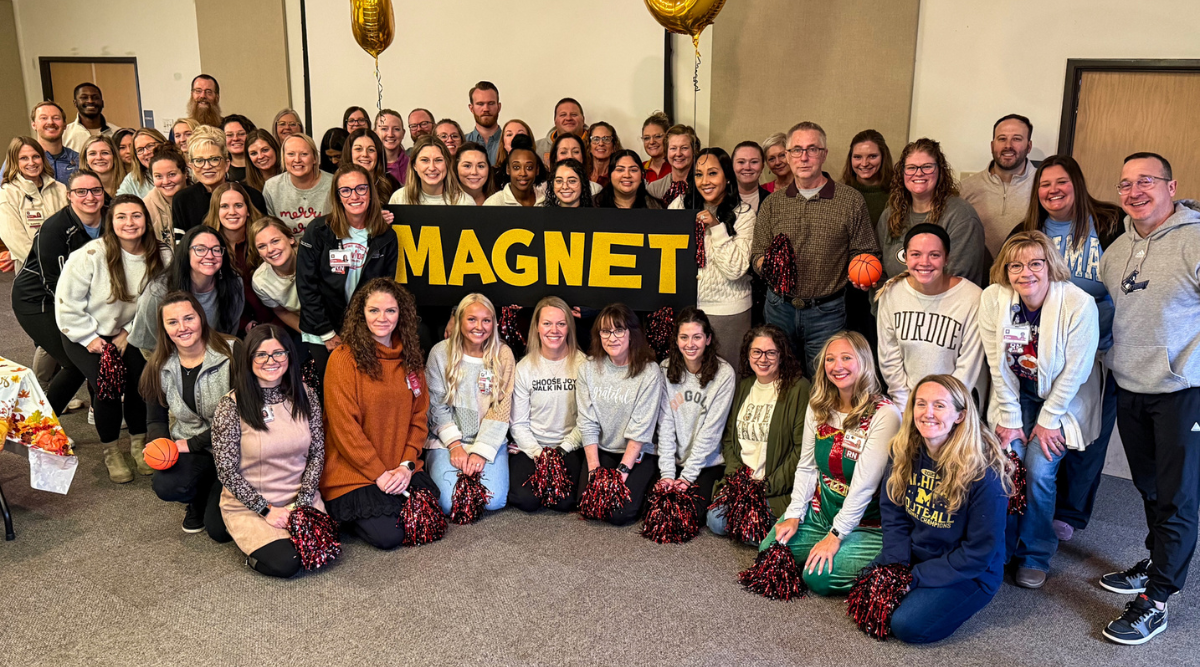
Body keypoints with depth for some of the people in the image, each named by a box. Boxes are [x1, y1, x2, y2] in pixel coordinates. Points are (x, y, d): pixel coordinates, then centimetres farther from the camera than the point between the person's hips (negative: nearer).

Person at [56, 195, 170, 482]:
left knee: (142, 379, -19)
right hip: (84, 335, -2)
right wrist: (90, 339, -13)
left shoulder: (161, 256, -11)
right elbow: (67, 303, -13)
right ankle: (110, 450, 3)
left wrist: (129, 333, -6)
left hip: (129, 333, 3)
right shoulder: (90, 256, -21)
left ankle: (138, 442, 7)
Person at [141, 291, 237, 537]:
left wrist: (192, 444, -16)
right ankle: (200, 499, 8)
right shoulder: (159, 368, 2)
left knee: (220, 530, -14)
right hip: (187, 449, 4)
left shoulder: (231, 354, -14)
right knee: (165, 486, -29)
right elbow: (156, 420, 10)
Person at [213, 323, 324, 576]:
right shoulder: (231, 405, -12)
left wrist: (302, 502, -9)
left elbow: (317, 454, 2)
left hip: (301, 496, 3)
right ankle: (251, 537, 9)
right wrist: (266, 510, -14)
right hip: (248, 504, -3)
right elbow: (227, 471, -10)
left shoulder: (305, 395, -2)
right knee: (284, 563, -22)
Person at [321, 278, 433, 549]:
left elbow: (419, 416, 8)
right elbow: (344, 427, -13)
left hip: (402, 470, 5)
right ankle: (346, 511, 12)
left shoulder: (410, 358, 7)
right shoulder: (343, 358, -11)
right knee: (388, 535, -18)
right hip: (353, 473, -5)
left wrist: (407, 465, -7)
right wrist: (379, 474, -14)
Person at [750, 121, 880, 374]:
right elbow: (757, 254, 8)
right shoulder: (772, 204, 6)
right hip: (779, 308, 2)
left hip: (826, 313, -2)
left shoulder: (851, 200, -1)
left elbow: (864, 253, 3)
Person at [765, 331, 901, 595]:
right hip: (820, 511, 6)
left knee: (818, 576, -23)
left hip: (865, 522, -6)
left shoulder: (884, 414, -19)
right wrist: (794, 515, -5)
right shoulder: (818, 406, 1)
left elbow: (864, 483, -22)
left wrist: (836, 535, -22)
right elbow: (806, 466, 5)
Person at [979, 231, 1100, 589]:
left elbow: (1075, 371, -17)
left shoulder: (1079, 304, -24)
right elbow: (998, 364, -8)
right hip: (1015, 395, 3)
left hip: (1062, 399, -2)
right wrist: (1009, 418, -7)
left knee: (1038, 472, -12)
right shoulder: (993, 299, -14)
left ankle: (1035, 556, 9)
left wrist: (1048, 419, -12)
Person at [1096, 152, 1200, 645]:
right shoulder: (1118, 249, 8)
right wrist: (1111, 359, 10)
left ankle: (1156, 600, 10)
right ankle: (1156, 564, 37)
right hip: (1129, 390, 7)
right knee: (1149, 488, 20)